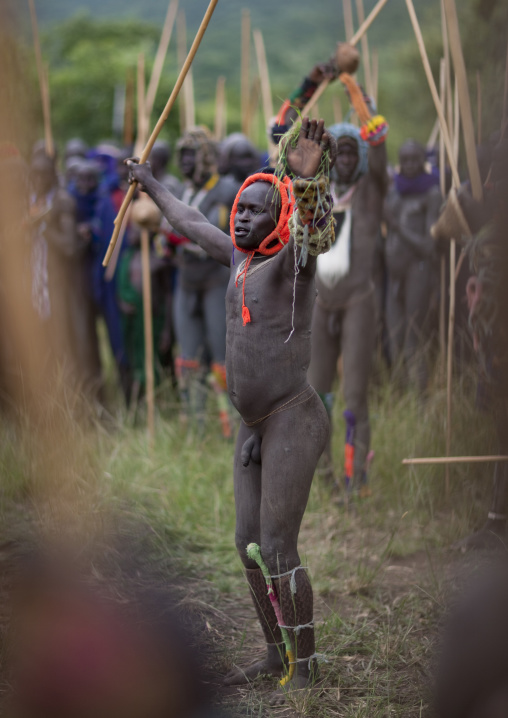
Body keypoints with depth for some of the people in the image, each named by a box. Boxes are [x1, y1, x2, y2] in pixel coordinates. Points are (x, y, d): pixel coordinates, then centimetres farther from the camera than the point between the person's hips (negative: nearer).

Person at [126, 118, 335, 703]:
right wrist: (152, 187, 43)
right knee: (250, 544, 11)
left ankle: (305, 671, 2)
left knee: (278, 551, -9)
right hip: (255, 427, 9)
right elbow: (193, 224, 29)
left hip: (293, 420, -9)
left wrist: (309, 180, -57)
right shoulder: (244, 259, 11)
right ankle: (275, 656, 24)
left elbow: (314, 230, -37)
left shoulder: (293, 257, -12)